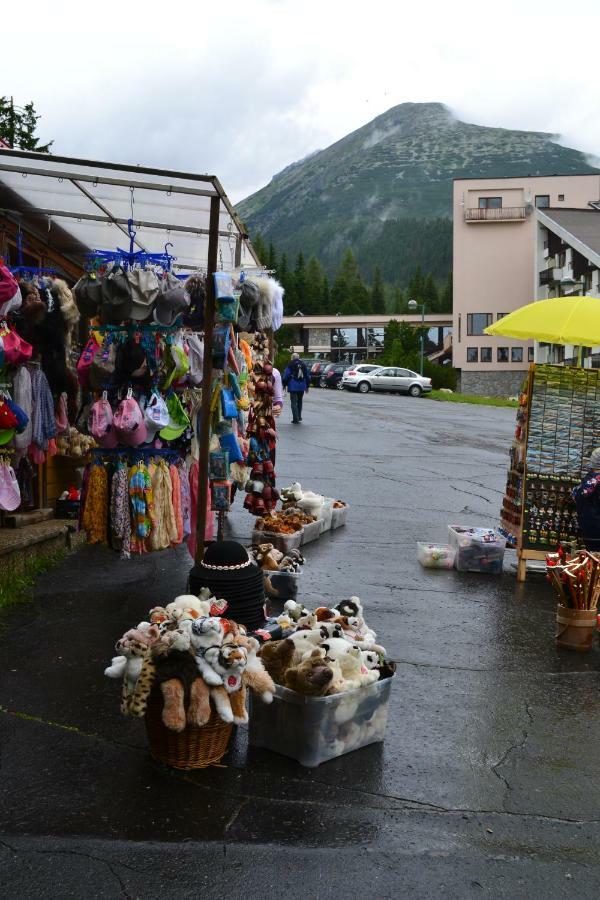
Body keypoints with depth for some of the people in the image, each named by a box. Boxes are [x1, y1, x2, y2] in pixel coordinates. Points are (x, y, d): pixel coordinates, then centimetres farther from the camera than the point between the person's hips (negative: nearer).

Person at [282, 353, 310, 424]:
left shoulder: (290, 365, -4)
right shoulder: (303, 365, 12)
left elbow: (286, 376, -8)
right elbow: (307, 376, 16)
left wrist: (284, 385, 2)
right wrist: (307, 386, 23)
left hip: (293, 387, -5)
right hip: (301, 387, 5)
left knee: (294, 402, -4)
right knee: (299, 402, 19)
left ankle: (296, 419, -10)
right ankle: (299, 417, 25)